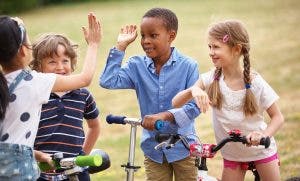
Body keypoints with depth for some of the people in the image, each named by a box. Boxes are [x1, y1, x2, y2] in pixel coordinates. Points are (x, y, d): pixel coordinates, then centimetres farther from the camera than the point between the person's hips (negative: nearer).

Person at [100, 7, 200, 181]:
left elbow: (194, 106, -16)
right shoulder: (137, 66, -2)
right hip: (153, 147, 3)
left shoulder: (188, 66, -12)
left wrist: (165, 115, -29)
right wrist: (120, 46, -12)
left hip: (182, 147, -3)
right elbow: (108, 81, -16)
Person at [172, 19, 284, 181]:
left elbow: (277, 117, -11)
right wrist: (193, 90, -41)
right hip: (232, 154, 2)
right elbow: (176, 103, -19)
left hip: (261, 148, -2)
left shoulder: (255, 82, -18)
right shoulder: (211, 80, -13)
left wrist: (264, 135, -32)